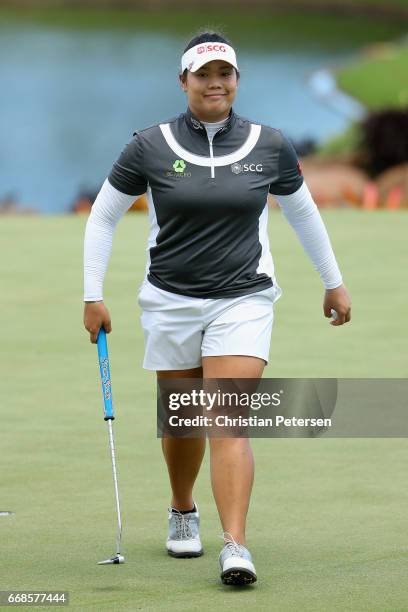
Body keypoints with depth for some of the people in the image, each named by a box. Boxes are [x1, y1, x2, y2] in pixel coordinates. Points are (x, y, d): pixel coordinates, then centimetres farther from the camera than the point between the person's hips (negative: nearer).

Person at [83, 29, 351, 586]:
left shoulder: (269, 146, -2)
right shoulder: (150, 147, -5)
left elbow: (303, 211, 14)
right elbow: (103, 216, 5)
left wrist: (334, 282, 20)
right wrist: (93, 295, 2)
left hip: (243, 300, -1)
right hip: (171, 301, 1)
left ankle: (235, 548, -22)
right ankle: (183, 514, 41)